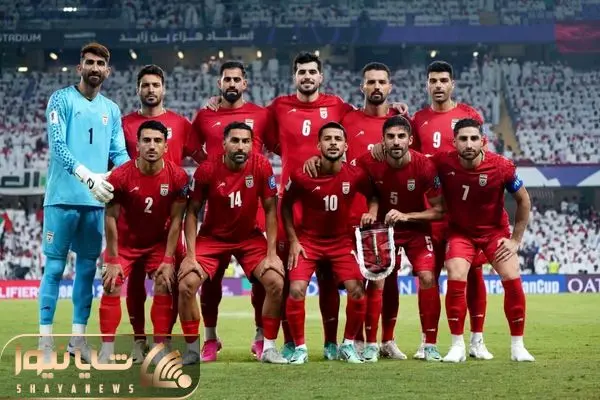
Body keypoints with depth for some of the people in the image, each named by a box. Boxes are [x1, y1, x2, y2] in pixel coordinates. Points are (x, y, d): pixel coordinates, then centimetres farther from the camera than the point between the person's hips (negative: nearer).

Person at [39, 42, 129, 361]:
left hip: (96, 201, 5)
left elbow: (119, 153, 13)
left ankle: (78, 338, 16)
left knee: (87, 268, 8)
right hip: (64, 197, -5)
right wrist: (88, 176, -24)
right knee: (55, 267, -3)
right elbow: (57, 145, -12)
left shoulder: (111, 110, 15)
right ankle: (45, 339, 0)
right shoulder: (61, 99, -1)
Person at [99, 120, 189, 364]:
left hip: (159, 242, 1)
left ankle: (160, 349, -3)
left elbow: (175, 220, -11)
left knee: (164, 287, -11)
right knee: (111, 287, -12)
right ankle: (106, 351, -9)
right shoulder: (120, 176, -21)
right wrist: (113, 260, -15)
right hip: (125, 242, -1)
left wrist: (168, 260, -13)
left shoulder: (177, 177, -18)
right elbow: (111, 218, -14)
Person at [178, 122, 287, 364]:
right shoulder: (207, 170, -19)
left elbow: (270, 210, -9)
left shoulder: (261, 166, -17)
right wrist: (190, 255, -17)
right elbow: (192, 212, -10)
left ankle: (269, 348, 1)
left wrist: (271, 253, -14)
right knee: (186, 285, -17)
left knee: (276, 283, -17)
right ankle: (193, 349, 1)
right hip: (212, 237, 0)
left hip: (250, 237, 1)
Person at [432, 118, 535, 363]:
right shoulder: (443, 163, -22)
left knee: (512, 279, -11)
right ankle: (457, 346, -6)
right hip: (460, 231, 0)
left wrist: (516, 239, -5)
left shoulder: (502, 167, -21)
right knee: (455, 279, -19)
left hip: (495, 230, 0)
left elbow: (523, 200, -6)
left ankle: (517, 346, 4)